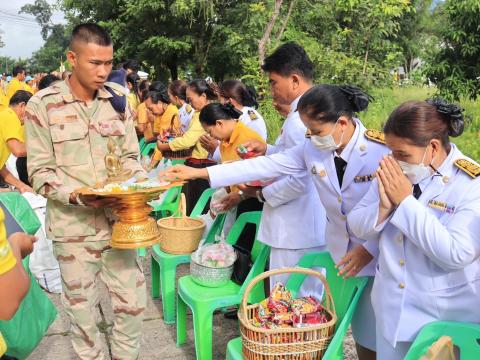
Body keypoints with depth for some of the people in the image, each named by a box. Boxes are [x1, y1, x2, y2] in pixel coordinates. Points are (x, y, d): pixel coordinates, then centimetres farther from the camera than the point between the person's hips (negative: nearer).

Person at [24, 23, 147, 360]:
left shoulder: (118, 98, 3)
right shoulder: (43, 104, -8)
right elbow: (40, 172, -7)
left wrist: (141, 183, -12)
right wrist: (76, 196, -23)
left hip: (119, 220, 3)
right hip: (73, 227, -3)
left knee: (132, 301, 11)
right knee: (82, 311, 12)